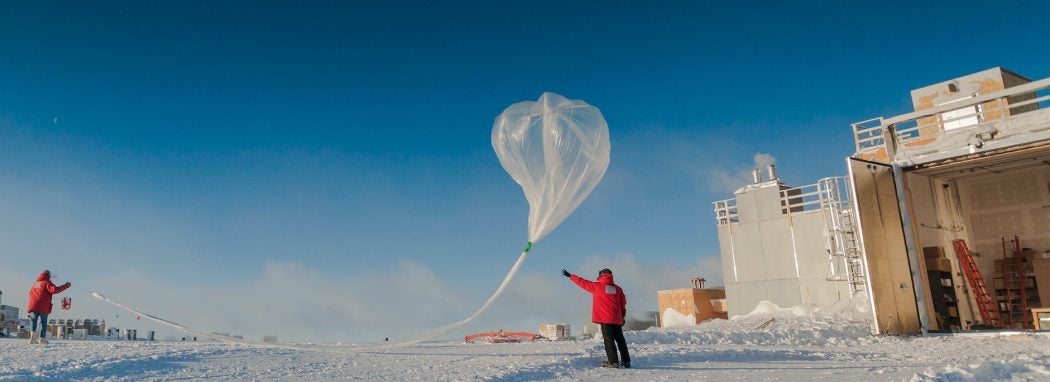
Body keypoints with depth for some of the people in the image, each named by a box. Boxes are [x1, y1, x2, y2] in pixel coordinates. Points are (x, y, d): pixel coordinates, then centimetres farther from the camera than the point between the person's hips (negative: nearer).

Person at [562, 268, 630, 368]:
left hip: (605, 318, -5)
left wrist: (570, 276, 16)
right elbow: (623, 303, 11)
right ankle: (626, 361, 15)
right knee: (620, 339, 11)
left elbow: (583, 282, 6)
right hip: (617, 319, 5)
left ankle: (613, 361, -9)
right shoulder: (617, 288, 9)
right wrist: (622, 316, 21)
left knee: (608, 339, -3)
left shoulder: (597, 286, -2)